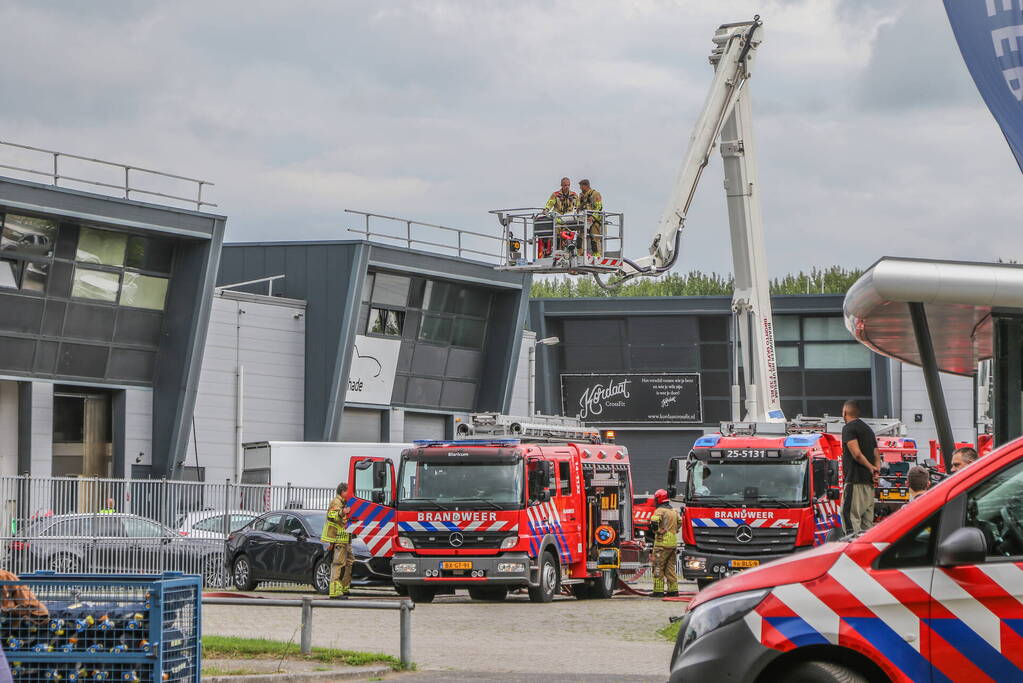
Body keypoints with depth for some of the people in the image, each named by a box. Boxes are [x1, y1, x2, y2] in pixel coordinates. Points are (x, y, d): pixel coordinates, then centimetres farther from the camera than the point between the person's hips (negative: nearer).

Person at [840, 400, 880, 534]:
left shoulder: (849, 428, -6)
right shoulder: (868, 429, 22)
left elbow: (856, 454, -18)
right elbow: (877, 456, 17)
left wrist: (870, 467, -6)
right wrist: (876, 469, 1)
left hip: (855, 480, -9)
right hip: (869, 483, 9)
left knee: (850, 517, -11)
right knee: (867, 522, 10)